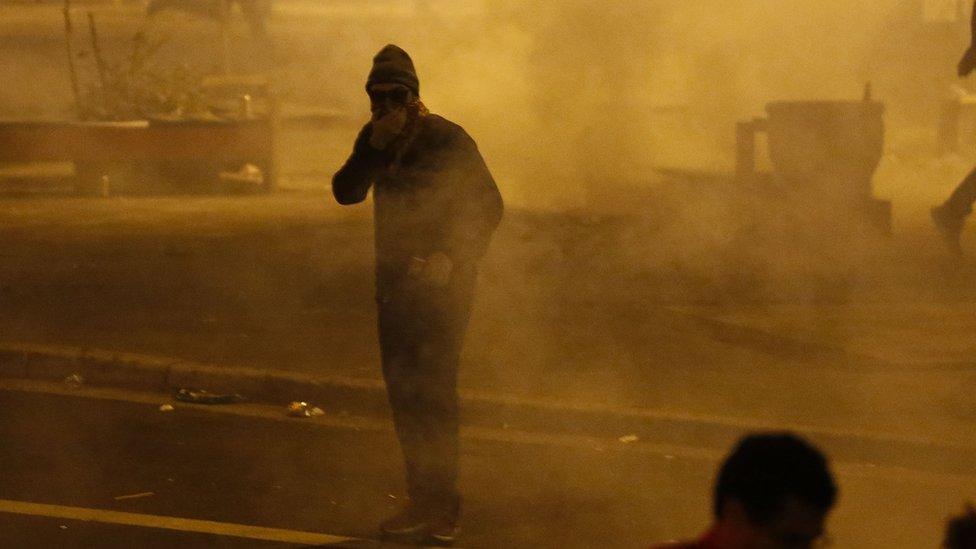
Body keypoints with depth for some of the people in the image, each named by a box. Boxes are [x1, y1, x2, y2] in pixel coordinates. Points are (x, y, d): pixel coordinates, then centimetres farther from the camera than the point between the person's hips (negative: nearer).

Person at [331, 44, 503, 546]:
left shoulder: (447, 139, -9)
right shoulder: (375, 139, 10)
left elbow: (489, 206, -9)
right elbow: (346, 192, -1)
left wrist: (449, 259, -18)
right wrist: (374, 146, -15)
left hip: (440, 284, -7)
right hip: (396, 282, 7)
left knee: (431, 390, -11)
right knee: (403, 393, 9)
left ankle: (439, 507, -10)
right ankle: (425, 503, 17)